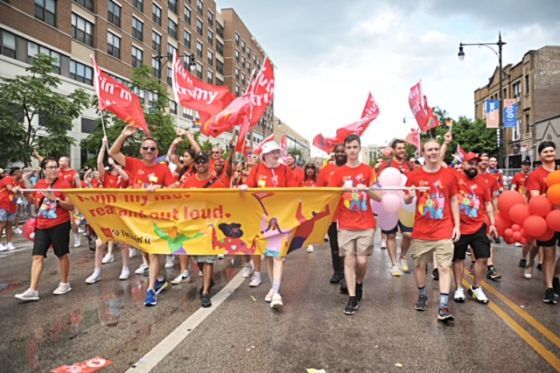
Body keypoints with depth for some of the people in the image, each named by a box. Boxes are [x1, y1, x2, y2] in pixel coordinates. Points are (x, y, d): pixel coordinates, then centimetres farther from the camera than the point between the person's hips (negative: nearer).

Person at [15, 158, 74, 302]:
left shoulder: (64, 184, -9)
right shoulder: (39, 184, 7)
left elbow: (71, 206, -12)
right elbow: (35, 201, 23)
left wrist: (55, 199, -23)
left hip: (60, 224, -5)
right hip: (42, 226, 5)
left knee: (62, 254, 6)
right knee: (37, 256, 0)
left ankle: (64, 284, 22)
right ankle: (33, 290, 2)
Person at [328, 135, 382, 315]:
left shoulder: (368, 170, 2)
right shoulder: (339, 172, 3)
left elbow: (379, 197, 0)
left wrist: (367, 190, -19)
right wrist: (342, 190, -17)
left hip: (366, 224, 0)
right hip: (346, 224, 0)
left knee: (362, 260, -1)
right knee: (349, 260, 0)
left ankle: (359, 283, 31)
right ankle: (352, 298, 11)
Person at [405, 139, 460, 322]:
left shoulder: (449, 174, 1)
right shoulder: (414, 175, -1)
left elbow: (454, 200, 5)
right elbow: (407, 201, 6)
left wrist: (457, 225, 0)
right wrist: (409, 196, -18)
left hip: (444, 230, 0)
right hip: (421, 231, 1)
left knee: (445, 267, -4)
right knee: (420, 265, 11)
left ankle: (443, 307, -1)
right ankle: (422, 295, 32)